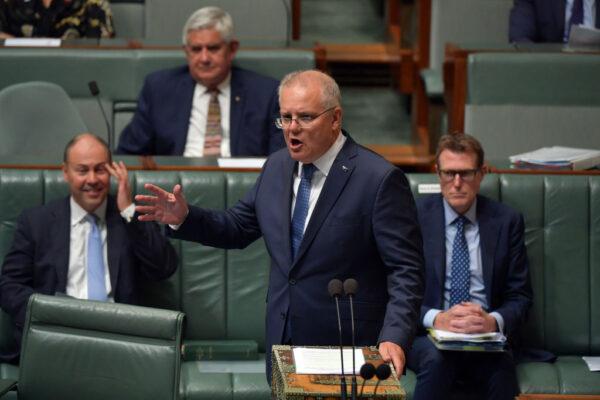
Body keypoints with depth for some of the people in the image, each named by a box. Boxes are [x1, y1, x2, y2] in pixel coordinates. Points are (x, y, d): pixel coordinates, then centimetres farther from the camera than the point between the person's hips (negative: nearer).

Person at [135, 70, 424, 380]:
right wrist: (184, 217, -3)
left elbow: (406, 270, -16)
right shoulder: (277, 166, 5)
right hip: (284, 343, 6)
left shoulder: (379, 179, -15)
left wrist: (394, 338, -28)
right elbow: (239, 227, 14)